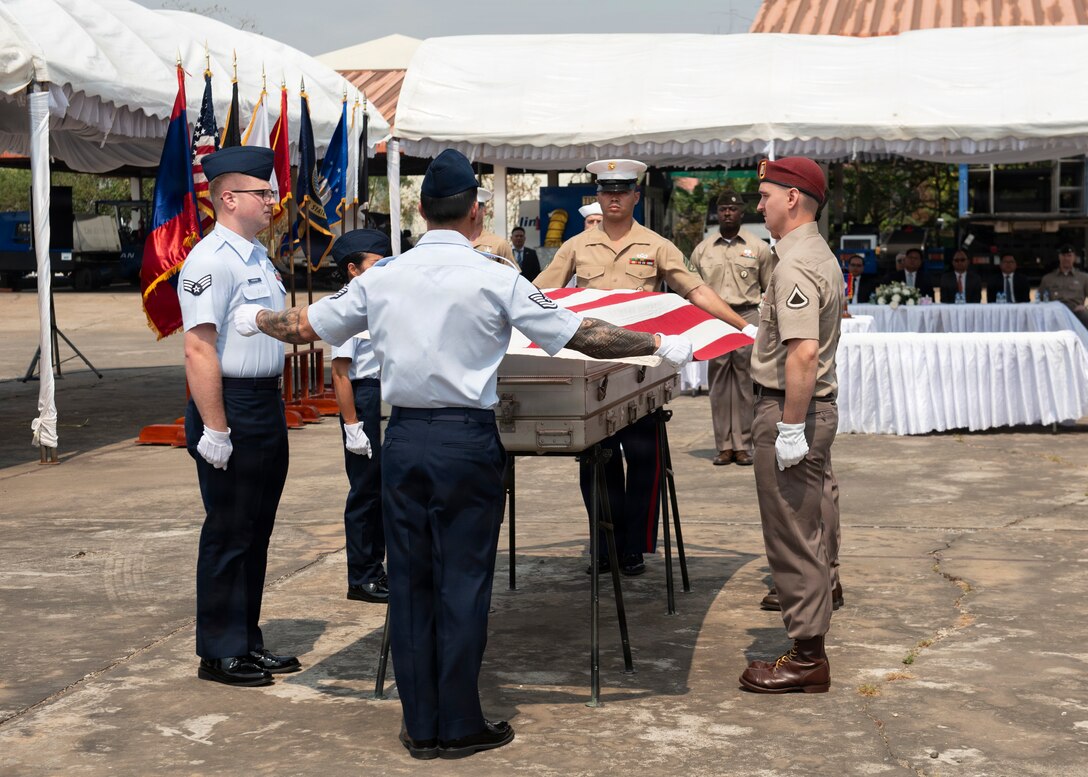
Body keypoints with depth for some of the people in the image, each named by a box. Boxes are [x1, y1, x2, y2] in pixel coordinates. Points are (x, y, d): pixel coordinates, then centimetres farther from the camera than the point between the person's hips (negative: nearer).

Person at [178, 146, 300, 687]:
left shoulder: (258, 257, 14)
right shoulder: (211, 261, -16)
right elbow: (199, 348, -21)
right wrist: (214, 428, -24)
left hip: (267, 404, 9)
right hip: (231, 406, -9)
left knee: (257, 528, 16)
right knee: (228, 532, -1)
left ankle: (247, 641, 28)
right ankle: (219, 652, 11)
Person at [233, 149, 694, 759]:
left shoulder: (382, 278, 3)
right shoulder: (495, 279, -8)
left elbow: (307, 327, 14)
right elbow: (583, 336, -6)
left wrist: (256, 319, 34)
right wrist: (659, 344, 5)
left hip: (404, 439, 4)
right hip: (467, 440, -4)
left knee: (410, 581, 10)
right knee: (463, 584, 4)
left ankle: (420, 726, 18)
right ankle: (460, 727, 12)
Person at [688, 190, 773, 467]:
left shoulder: (758, 247, 8)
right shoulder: (702, 250, 13)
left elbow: (771, 291, 10)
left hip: (748, 317, -2)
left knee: (745, 384, -4)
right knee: (718, 384, 1)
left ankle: (743, 445, 1)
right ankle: (724, 446, 5)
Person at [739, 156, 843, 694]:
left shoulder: (794, 266, -19)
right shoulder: (820, 255, 16)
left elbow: (804, 352, -28)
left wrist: (791, 428, -26)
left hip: (790, 408, -11)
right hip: (817, 406, 11)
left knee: (793, 533, -5)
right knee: (811, 525, 18)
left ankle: (807, 658, 1)